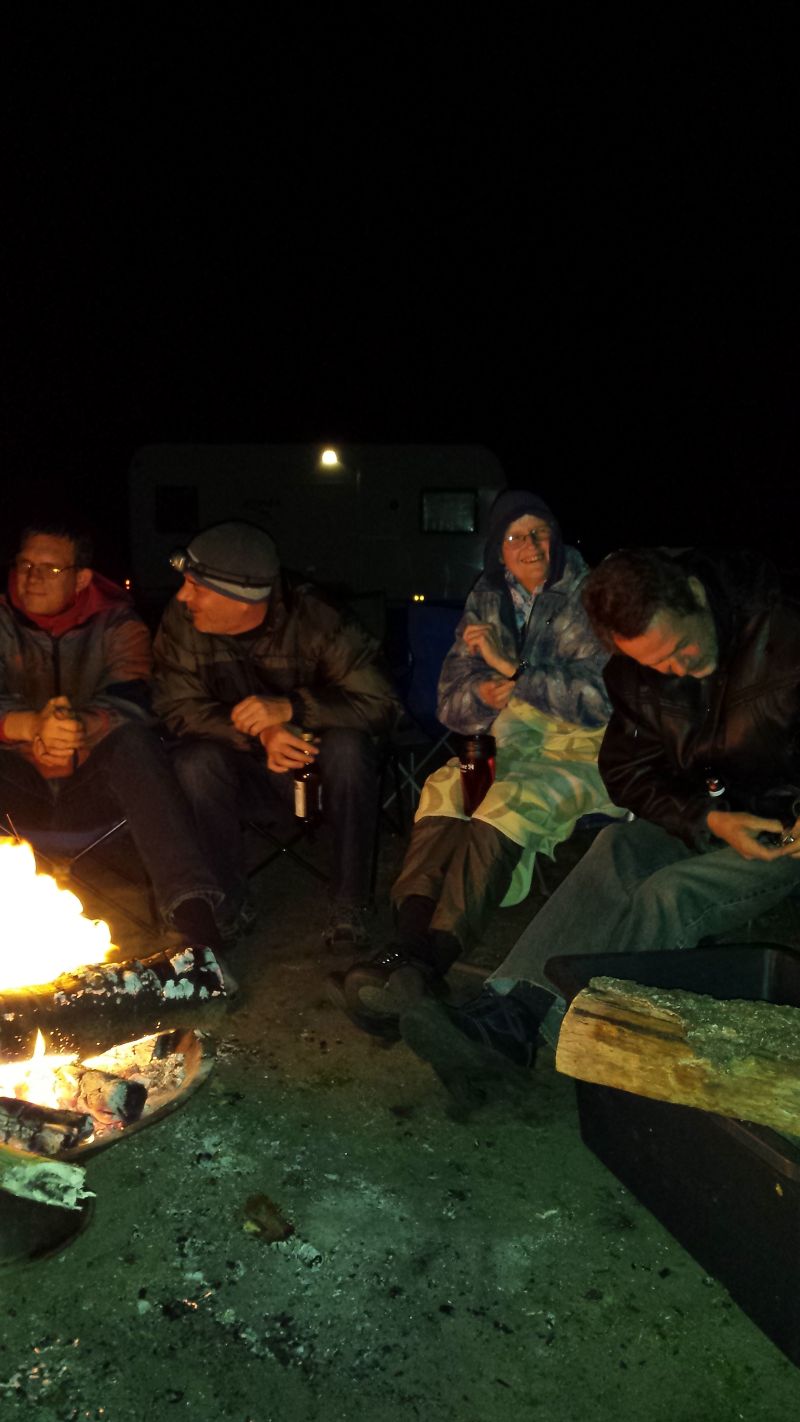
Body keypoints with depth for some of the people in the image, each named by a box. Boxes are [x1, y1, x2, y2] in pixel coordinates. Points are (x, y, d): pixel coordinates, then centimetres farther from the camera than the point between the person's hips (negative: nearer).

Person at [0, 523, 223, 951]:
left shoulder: (117, 624, 3)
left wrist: (77, 731, -39)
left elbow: (129, 702, -16)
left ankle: (190, 908, -43)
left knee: (133, 739, -34)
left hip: (91, 782, 0)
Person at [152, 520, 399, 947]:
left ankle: (348, 907, -19)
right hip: (250, 775, 2)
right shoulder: (180, 621, -14)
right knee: (195, 760, -28)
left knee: (348, 744, -32)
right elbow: (178, 707, -15)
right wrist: (260, 734, -32)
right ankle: (230, 900, -9)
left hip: (320, 771, -1)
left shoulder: (313, 618, -21)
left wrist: (290, 706, -38)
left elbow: (378, 705, -24)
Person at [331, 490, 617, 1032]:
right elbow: (452, 707, 8)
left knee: (512, 800, -35)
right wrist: (484, 693, -16)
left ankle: (430, 958, -42)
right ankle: (410, 942, -39)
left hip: (583, 753, -5)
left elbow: (601, 698, -15)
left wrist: (511, 668, -20)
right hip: (511, 746, 5)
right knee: (444, 785, -26)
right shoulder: (487, 602, 11)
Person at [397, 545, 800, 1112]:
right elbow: (627, 771, -1)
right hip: (698, 820, 5)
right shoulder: (635, 672, -4)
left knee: (671, 894, -29)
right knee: (616, 849, -26)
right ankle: (509, 1007, -37)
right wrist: (709, 819, -18)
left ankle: (514, 1026, -36)